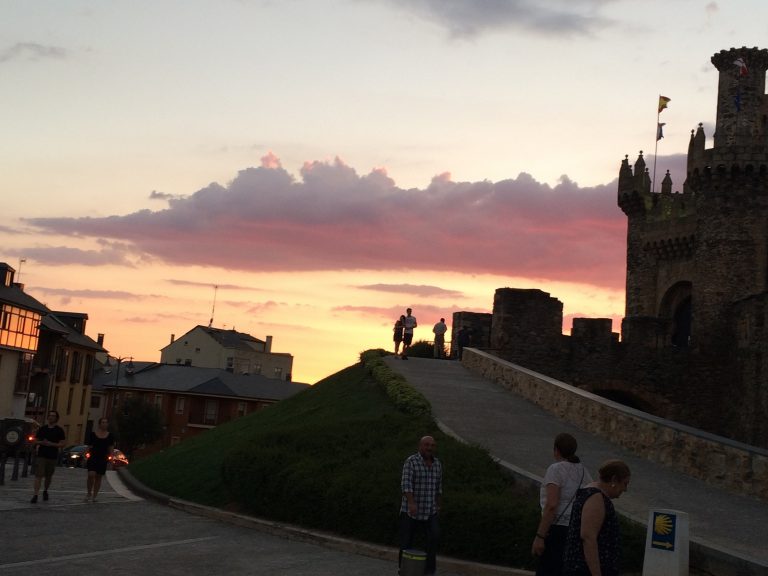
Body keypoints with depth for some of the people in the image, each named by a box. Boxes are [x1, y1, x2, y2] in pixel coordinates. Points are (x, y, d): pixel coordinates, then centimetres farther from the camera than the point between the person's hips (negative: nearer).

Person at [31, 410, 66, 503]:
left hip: (53, 456, 0)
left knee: (48, 476, 12)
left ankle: (45, 491, 37)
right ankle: (35, 495, -14)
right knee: (38, 475, -11)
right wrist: (41, 442, -12)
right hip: (41, 455, 0)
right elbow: (35, 441, 10)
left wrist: (51, 444, -16)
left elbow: (62, 444, -1)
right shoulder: (42, 428, 7)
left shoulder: (59, 430, 2)